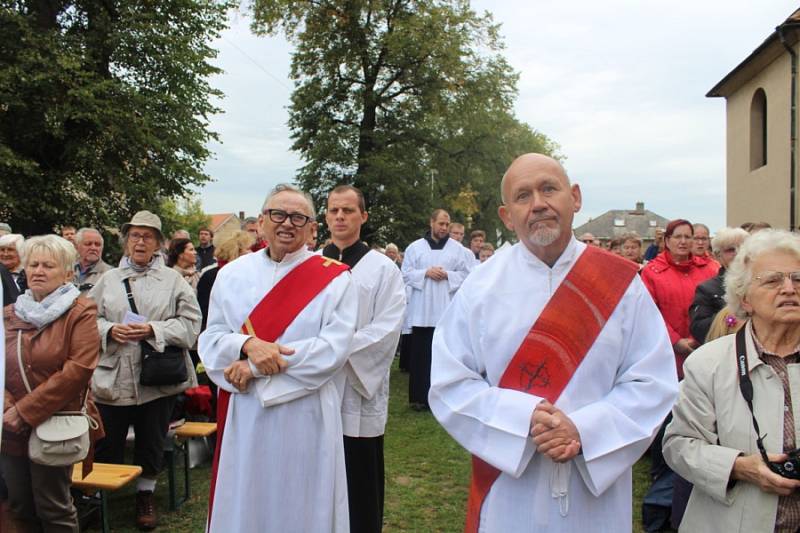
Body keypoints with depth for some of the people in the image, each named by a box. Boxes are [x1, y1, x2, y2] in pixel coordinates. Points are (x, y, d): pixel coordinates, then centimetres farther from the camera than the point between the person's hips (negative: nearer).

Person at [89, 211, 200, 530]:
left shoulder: (173, 279, 2)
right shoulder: (108, 279, 8)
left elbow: (190, 322, -5)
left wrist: (153, 330, -16)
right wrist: (109, 330, -13)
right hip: (112, 377, 1)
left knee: (152, 442, 12)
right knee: (107, 444, 8)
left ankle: (146, 494, 31)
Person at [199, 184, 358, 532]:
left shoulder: (334, 278, -5)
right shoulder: (232, 274, 5)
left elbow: (334, 347, -14)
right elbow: (211, 340, 4)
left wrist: (257, 367, -17)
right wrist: (248, 345, -19)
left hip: (305, 416, -2)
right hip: (243, 415, 3)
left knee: (300, 503, 11)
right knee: (242, 502, 15)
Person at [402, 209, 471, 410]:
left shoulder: (457, 248, 8)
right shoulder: (415, 247, 7)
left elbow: (466, 274, 5)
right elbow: (405, 273, 4)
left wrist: (447, 274, -10)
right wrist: (426, 272, -10)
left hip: (446, 309, 0)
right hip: (421, 310, 0)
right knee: (420, 353, 2)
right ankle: (419, 396, 9)